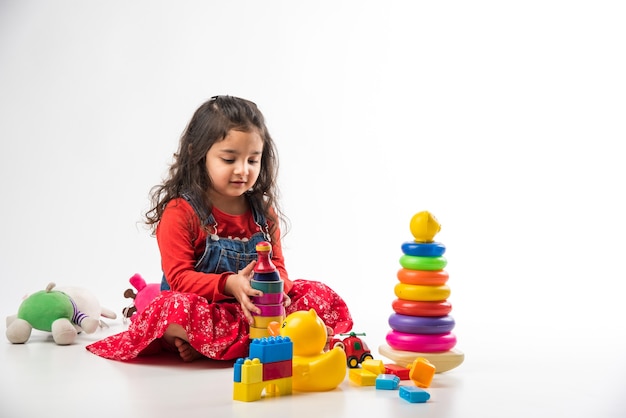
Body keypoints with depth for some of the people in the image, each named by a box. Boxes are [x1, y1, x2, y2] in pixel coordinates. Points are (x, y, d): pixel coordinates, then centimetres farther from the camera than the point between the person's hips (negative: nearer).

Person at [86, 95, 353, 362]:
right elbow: (179, 277, -13)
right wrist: (229, 284, -30)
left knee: (321, 295, -14)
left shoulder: (264, 211, 8)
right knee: (176, 308, -36)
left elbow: (277, 265, 6)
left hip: (256, 308, 6)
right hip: (205, 309, -5)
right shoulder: (180, 212, -7)